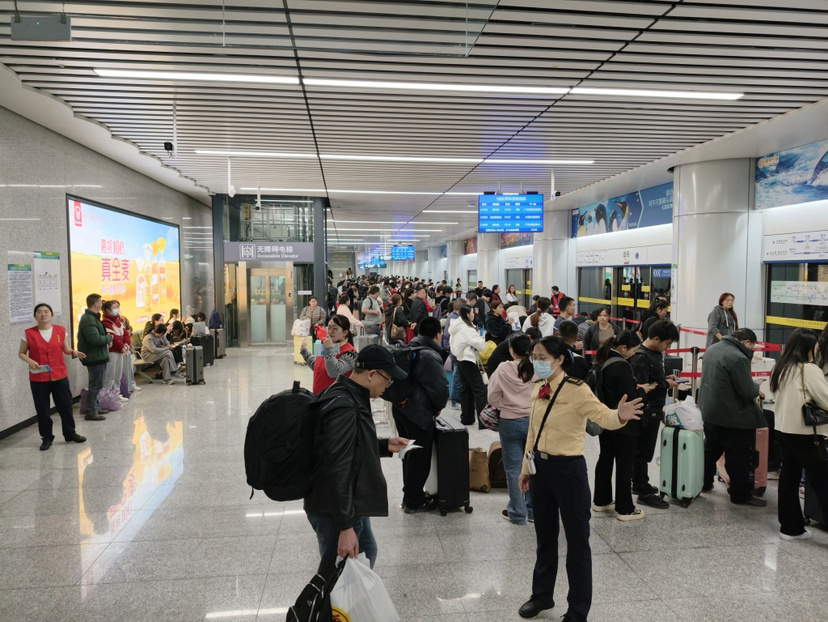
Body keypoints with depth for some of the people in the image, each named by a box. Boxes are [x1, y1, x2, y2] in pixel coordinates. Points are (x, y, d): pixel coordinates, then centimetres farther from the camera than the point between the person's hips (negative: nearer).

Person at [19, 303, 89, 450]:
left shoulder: (61, 330, 2)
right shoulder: (29, 333, -5)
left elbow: (66, 349, 11)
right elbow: (21, 353, 2)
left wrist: (74, 353, -10)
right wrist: (30, 361, -17)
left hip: (60, 376, 2)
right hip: (38, 378, -2)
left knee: (65, 405, 8)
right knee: (42, 409, 5)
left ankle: (70, 433, 23)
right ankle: (47, 438, 20)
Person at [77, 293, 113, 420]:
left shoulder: (92, 317, 15)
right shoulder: (88, 320, -20)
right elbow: (95, 339, -28)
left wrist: (106, 341, 4)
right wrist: (109, 338, -12)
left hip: (98, 356, 11)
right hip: (94, 357, -11)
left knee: (96, 384, 19)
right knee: (96, 385, -6)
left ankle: (94, 407, 29)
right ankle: (90, 412, 0)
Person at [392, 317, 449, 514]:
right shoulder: (430, 356, -19)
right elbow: (440, 387, -20)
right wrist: (439, 406, 0)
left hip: (401, 407, 9)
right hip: (419, 412, -9)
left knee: (409, 454, 21)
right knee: (420, 458, 5)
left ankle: (410, 494, 34)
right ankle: (414, 501, 15)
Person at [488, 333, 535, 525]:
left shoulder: (503, 369, -12)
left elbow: (493, 398, -4)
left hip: (510, 422, -2)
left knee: (513, 468, 9)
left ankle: (517, 512, 16)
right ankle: (534, 510, 23)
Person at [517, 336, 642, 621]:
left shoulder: (576, 390, -16)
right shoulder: (538, 389, 5)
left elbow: (602, 415, -30)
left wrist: (619, 416, -52)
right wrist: (526, 468, 15)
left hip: (568, 469, -6)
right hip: (540, 468, 7)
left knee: (577, 539, 7)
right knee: (545, 536, 21)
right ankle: (542, 595, 40)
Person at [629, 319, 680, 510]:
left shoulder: (655, 353, 9)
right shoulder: (641, 358, -21)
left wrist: (665, 377, 2)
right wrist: (666, 384, -15)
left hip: (653, 410, 9)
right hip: (646, 412, -9)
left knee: (643, 450, 19)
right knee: (643, 452, 0)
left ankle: (639, 484, 31)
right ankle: (644, 493, 8)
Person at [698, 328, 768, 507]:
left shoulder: (712, 349, 5)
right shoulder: (738, 358, -25)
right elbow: (748, 392, -22)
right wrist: (756, 387, 1)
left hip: (709, 411, 9)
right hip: (732, 417, -9)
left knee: (710, 450, 22)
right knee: (738, 457, 6)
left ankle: (704, 484, 33)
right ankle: (741, 495, 17)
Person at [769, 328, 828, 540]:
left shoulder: (781, 369, 8)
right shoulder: (810, 370, -14)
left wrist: (805, 401, 13)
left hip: (783, 430, 7)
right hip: (806, 434, -7)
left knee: (789, 478, 12)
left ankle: (790, 527, 19)